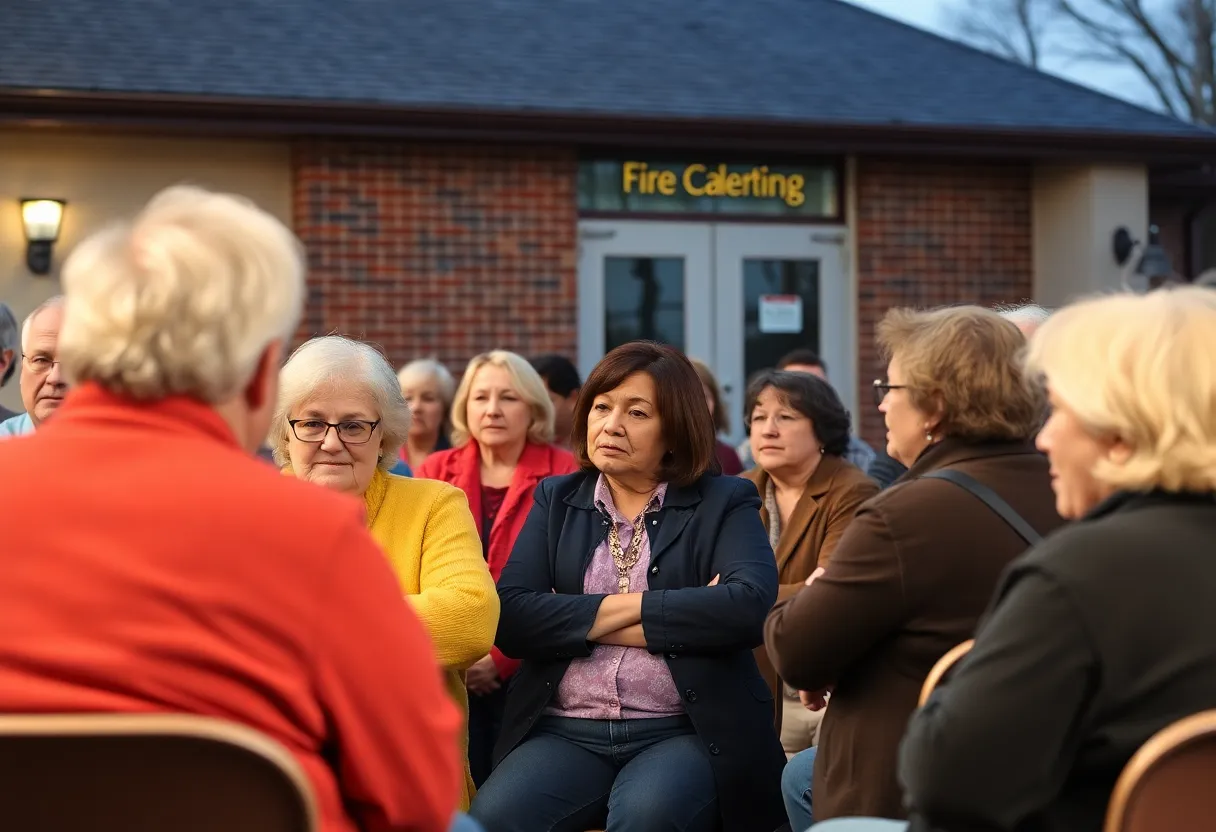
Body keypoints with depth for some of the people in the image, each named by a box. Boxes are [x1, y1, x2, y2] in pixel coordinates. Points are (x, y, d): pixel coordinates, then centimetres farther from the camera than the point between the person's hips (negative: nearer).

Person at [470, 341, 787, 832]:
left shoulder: (724, 503, 6)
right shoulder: (556, 500, 14)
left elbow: (750, 605, -14)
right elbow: (510, 617, -1)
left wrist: (589, 619, -8)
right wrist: (641, 604, -7)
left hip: (685, 733, -2)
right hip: (566, 732, 2)